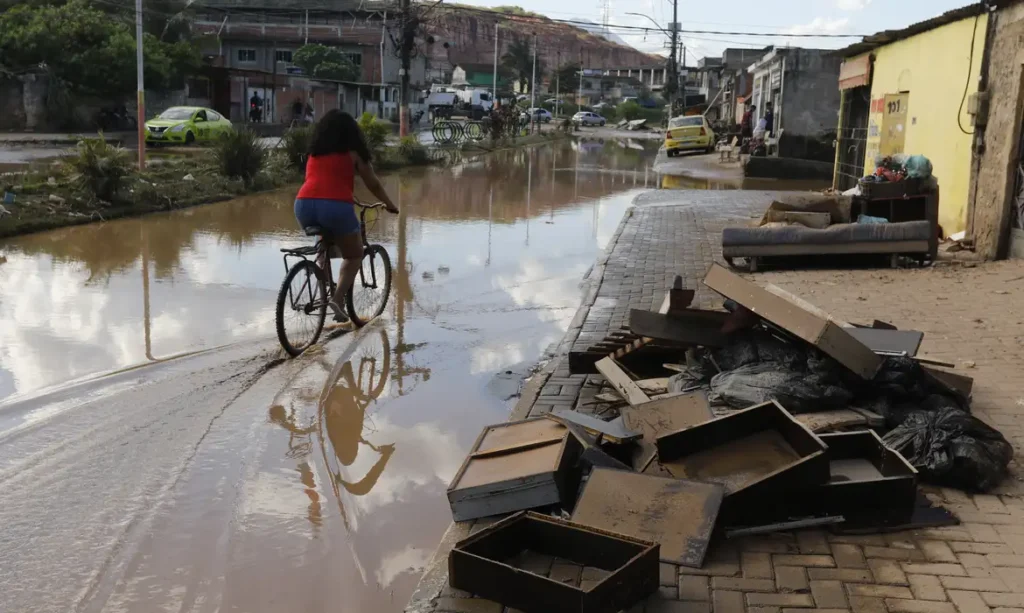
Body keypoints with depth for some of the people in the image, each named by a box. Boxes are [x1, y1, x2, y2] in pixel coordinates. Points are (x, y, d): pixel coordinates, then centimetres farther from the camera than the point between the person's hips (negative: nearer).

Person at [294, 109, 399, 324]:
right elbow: (374, 185, 19)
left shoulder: (314, 153, 25)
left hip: (304, 205, 5)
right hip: (336, 206, -4)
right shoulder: (352, 153, 13)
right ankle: (337, 298, -2)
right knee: (354, 255, 17)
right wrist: (389, 205, 36)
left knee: (326, 245, 34)